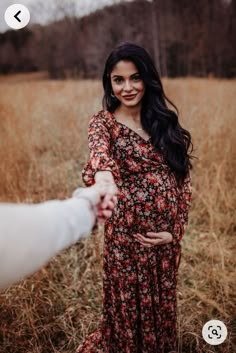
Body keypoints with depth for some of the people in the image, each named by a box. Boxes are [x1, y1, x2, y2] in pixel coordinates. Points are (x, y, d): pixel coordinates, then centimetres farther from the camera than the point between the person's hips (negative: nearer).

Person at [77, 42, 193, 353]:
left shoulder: (163, 118, 4)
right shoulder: (104, 122, -6)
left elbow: (183, 178, 5)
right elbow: (99, 151, -31)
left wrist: (175, 229, -4)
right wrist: (102, 173, -55)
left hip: (167, 235, 4)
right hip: (128, 233, -4)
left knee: (162, 302, 20)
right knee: (130, 306, 11)